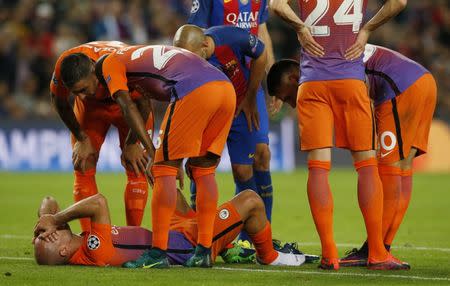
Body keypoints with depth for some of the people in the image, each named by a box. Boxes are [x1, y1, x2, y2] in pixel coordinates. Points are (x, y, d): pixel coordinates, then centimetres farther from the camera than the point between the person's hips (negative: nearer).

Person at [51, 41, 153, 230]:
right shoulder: (63, 65, -35)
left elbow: (142, 103, -23)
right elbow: (60, 103, -10)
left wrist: (132, 143, -15)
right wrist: (81, 139, -8)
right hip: (91, 108, 2)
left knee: (136, 168, -12)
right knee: (83, 169, -7)